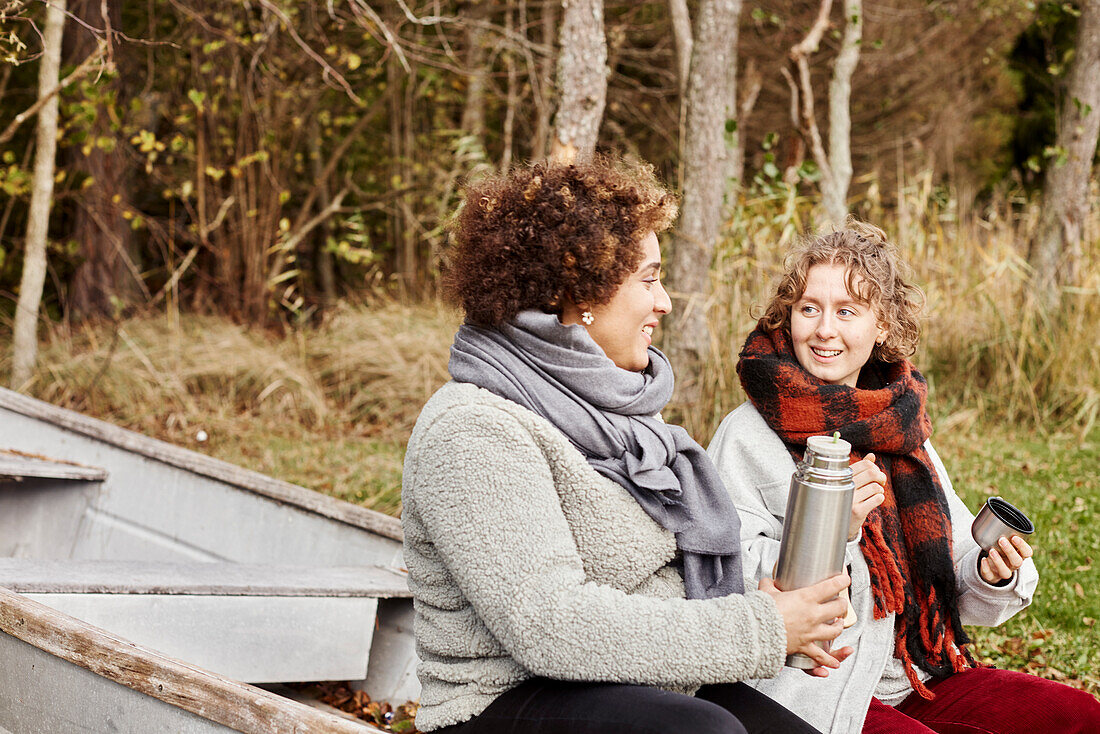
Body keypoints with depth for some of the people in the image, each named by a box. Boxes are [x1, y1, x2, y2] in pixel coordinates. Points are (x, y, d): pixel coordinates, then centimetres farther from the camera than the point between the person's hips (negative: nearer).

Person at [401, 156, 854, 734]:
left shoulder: (609, 406, 13)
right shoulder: (475, 433, -15)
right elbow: (548, 624, -24)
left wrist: (774, 618, 1)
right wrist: (758, 630, -20)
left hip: (653, 687, 9)